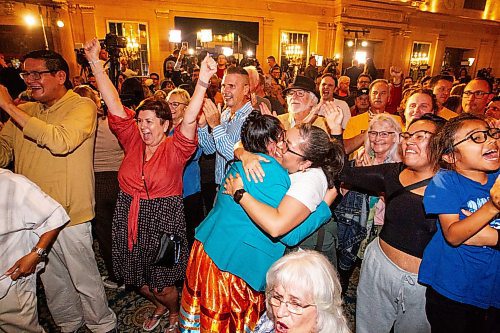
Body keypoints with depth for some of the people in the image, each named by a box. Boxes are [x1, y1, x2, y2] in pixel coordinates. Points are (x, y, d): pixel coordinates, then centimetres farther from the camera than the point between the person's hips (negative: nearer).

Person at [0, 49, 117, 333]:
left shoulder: (82, 105, -10)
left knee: (85, 280, 9)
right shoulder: (24, 112, 9)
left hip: (69, 213, -6)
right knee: (52, 280, 22)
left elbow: (61, 142, -28)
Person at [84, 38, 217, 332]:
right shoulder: (134, 140, -1)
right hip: (129, 220, 5)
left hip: (162, 221, -5)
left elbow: (189, 120, -28)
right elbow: (115, 105, -5)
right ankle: (160, 307, 53)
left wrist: (203, 83, -41)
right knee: (138, 279, 21)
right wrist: (95, 62, -8)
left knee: (162, 284, 10)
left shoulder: (175, 148, -12)